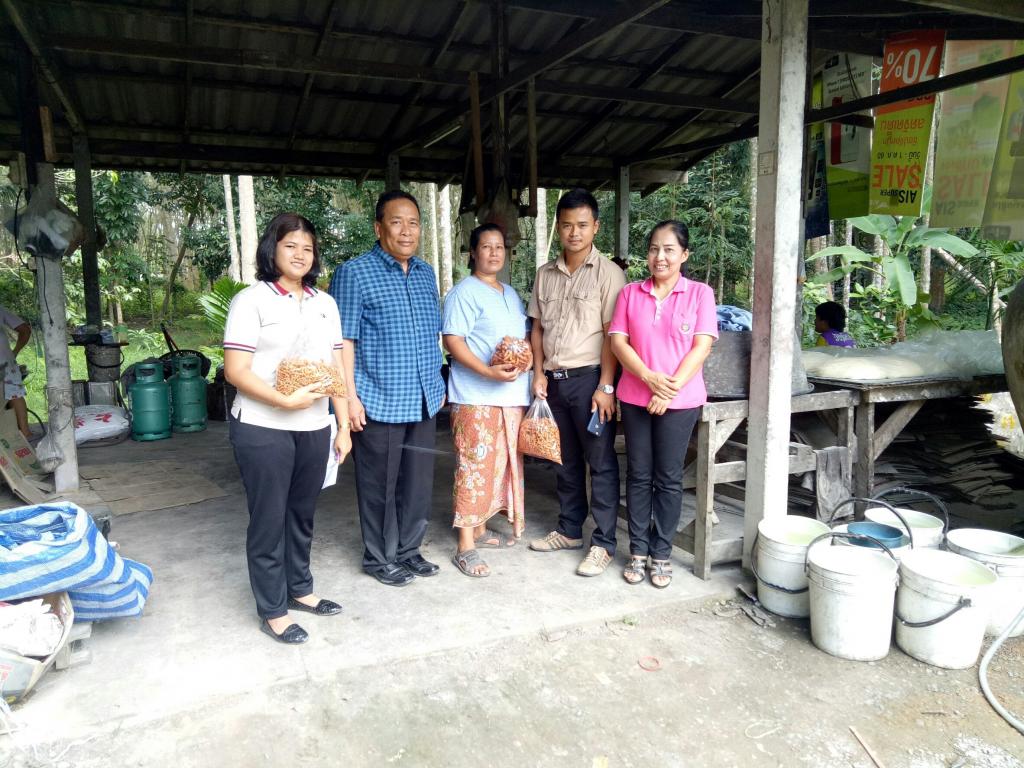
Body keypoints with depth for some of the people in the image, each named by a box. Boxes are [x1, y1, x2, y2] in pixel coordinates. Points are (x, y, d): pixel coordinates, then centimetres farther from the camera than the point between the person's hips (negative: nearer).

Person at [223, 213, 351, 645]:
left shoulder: (325, 303, 11)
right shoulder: (251, 301, -6)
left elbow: (337, 370, 11)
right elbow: (235, 371, -12)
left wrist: (344, 427, 8)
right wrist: (285, 401, -24)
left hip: (314, 429, 5)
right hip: (263, 430, -5)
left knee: (302, 515, 16)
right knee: (269, 520, 5)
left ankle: (300, 590, 34)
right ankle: (272, 610, 19)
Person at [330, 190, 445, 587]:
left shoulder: (426, 273, 12)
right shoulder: (354, 273, -7)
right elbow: (344, 340, -10)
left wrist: (438, 384, 16)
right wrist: (350, 396, -14)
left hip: (423, 400, 6)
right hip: (379, 402, -6)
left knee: (418, 482, 14)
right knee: (380, 485, 7)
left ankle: (408, 550, 31)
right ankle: (379, 558, 24)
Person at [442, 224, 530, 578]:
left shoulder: (511, 294, 19)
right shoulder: (464, 292, -6)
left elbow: (524, 336, 23)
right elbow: (452, 341, -14)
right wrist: (488, 371, -25)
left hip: (512, 393, 8)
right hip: (475, 395, -8)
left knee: (502, 463, 14)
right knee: (475, 466, -7)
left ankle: (480, 528, 29)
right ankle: (465, 546, 0)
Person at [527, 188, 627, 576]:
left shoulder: (608, 273, -6)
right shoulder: (545, 274, 10)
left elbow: (612, 335, -10)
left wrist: (605, 386, -14)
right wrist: (539, 373, 4)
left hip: (589, 378, -5)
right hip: (554, 380, 6)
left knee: (601, 462, 1)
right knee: (566, 461, 15)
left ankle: (604, 543, 10)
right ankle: (569, 531, 29)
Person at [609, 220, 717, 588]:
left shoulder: (700, 294, 0)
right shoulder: (630, 293, 6)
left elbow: (702, 347, -7)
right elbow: (618, 341, -2)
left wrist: (671, 389, -15)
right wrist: (649, 377, -16)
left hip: (679, 401, -2)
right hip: (635, 398, 2)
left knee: (668, 478, 6)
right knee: (638, 475, 9)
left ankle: (661, 554, 20)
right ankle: (638, 551, 22)